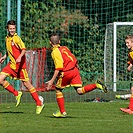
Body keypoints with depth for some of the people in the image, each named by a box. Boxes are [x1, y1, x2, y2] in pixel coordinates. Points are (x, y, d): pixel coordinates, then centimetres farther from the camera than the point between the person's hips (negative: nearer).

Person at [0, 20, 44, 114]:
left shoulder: (16, 38, -13)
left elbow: (23, 49, -23)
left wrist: (20, 57, -39)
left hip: (19, 64, -7)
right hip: (12, 63, 7)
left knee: (26, 84, -2)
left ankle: (39, 104, 8)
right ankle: (17, 94, 10)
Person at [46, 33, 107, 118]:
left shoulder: (55, 52, -8)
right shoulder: (64, 48, 15)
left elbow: (58, 68, -16)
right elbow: (74, 59, 18)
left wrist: (52, 81, -15)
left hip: (67, 72, -6)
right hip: (75, 69, 6)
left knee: (58, 89, 14)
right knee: (80, 91, 3)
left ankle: (62, 112, 16)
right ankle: (96, 85, -17)